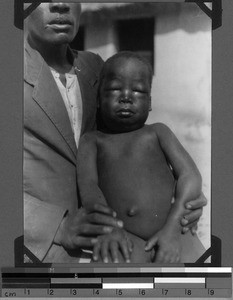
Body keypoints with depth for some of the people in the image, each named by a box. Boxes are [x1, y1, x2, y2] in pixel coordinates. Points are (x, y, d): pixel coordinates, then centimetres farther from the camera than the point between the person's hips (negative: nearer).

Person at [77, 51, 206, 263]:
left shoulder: (157, 132, 21)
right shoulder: (92, 140, 21)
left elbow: (190, 175, 8)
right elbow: (87, 184, 3)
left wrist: (173, 227, -10)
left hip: (171, 237, 1)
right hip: (124, 242, -1)